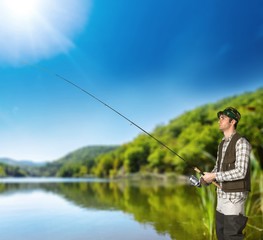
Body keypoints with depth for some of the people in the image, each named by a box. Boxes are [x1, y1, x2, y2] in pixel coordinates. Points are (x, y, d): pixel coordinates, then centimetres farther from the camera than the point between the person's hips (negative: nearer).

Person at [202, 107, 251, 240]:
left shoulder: (241, 142, -14)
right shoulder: (222, 144, 14)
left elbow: (240, 172, -22)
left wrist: (214, 176, -18)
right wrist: (206, 178, -2)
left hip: (234, 197, -8)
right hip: (221, 196, 9)